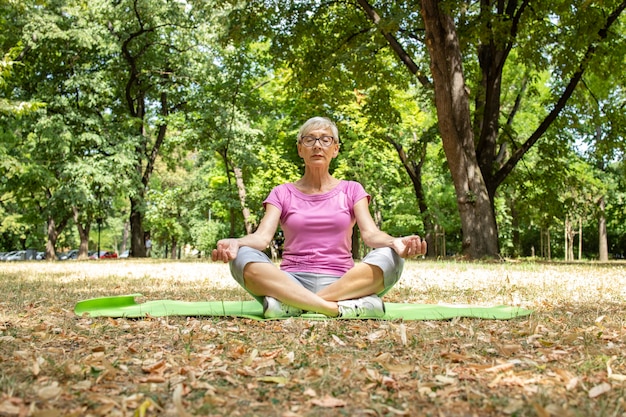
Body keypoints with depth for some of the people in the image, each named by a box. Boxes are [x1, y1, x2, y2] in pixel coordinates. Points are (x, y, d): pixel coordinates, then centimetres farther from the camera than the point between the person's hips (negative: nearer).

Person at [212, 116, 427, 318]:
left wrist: (395, 242, -27)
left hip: (341, 283, 1)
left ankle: (292, 305, -32)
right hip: (290, 283, 0)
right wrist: (235, 243, -27)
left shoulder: (351, 190, 13)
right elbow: (262, 236, -3)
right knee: (243, 258, -28)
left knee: (389, 257, -28)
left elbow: (370, 233, -3)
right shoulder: (282, 194, 13)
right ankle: (343, 309, -36)